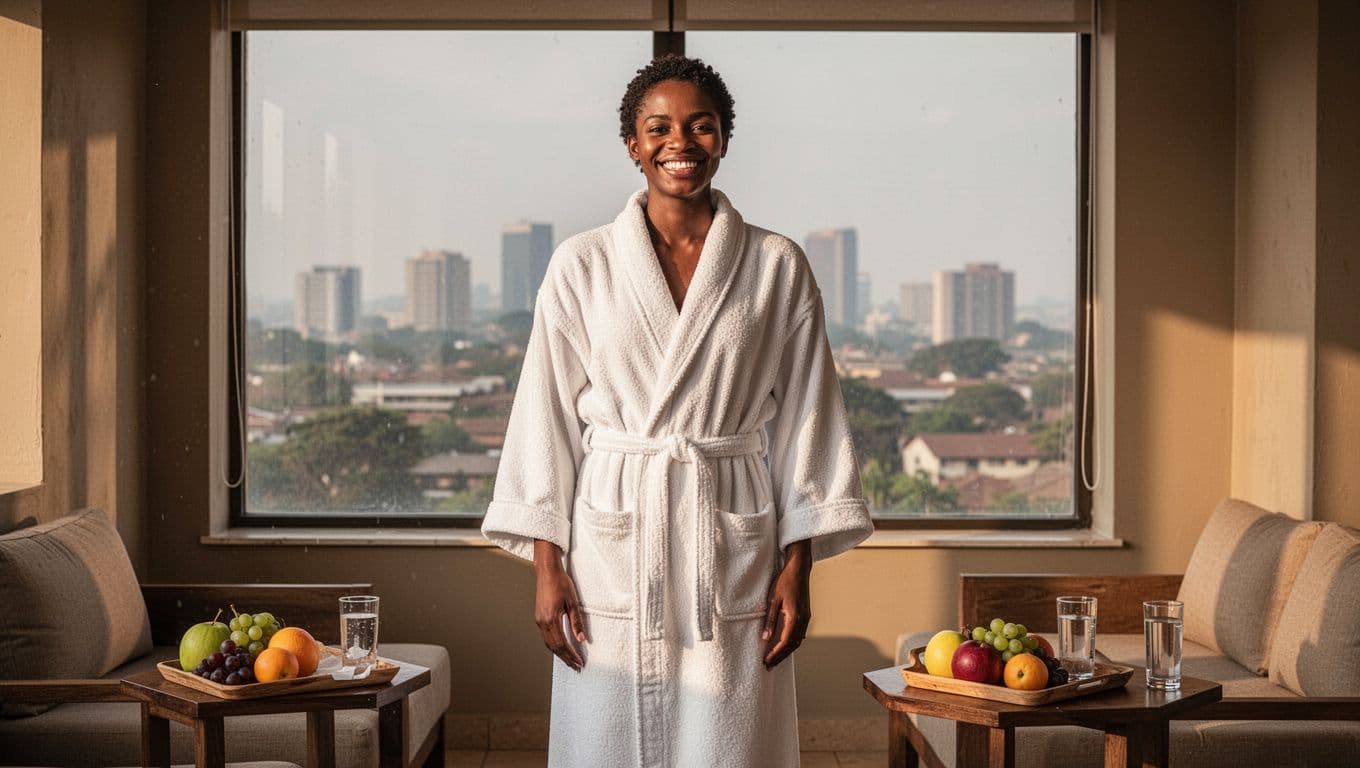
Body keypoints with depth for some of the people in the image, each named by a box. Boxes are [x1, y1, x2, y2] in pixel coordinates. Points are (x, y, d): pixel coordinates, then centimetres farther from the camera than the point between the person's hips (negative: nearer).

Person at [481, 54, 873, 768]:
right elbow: (547, 417, 3)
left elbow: (804, 421, 5)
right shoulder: (581, 266, 3)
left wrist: (797, 568, 0)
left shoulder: (778, 267, 4)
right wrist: (546, 564, -2)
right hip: (613, 542, 0)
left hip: (734, 542, 0)